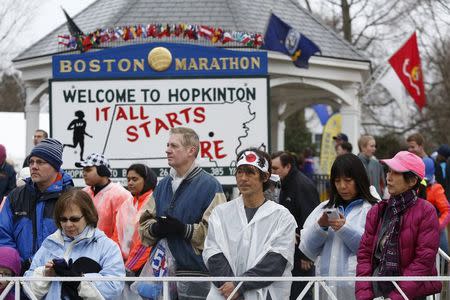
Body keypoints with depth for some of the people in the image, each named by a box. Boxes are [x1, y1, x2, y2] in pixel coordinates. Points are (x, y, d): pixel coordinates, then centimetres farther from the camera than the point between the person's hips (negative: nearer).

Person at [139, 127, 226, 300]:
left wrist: (184, 229, -21)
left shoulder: (209, 185, -6)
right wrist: (156, 229, -6)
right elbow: (144, 222, 16)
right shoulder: (163, 185, 17)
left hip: (196, 272, -6)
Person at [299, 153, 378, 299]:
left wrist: (345, 229, -15)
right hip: (326, 285, 4)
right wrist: (320, 227, -7)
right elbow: (307, 249, 9)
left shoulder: (372, 209, -1)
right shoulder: (324, 208, 15)